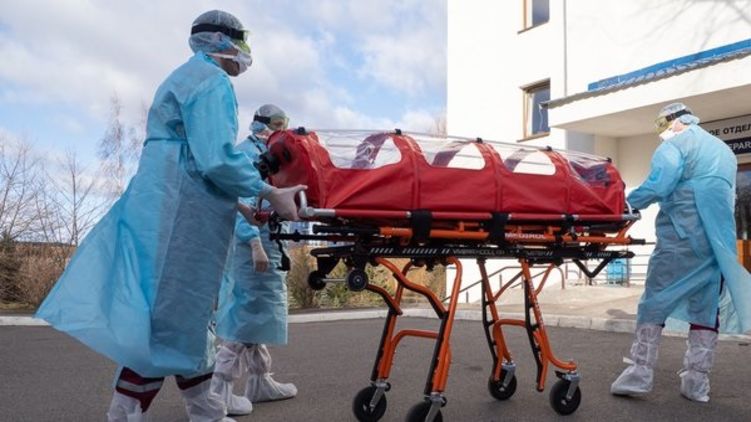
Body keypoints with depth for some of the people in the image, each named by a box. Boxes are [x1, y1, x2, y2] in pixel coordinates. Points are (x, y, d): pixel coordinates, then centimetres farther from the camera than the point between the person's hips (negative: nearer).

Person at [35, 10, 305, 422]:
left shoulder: (184, 77, 25)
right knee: (170, 315, -7)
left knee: (187, 308, 15)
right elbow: (217, 159, -21)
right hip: (182, 215, -11)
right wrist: (269, 194, -14)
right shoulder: (211, 80, -8)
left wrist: (239, 204, 26)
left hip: (167, 207, 11)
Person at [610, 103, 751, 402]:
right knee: (707, 307, 6)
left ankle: (640, 372, -5)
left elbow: (658, 185, -17)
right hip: (720, 240, 7)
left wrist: (627, 205, -8)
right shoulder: (724, 150, 25)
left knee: (656, 300, -3)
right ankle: (697, 381, 7)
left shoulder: (676, 144, 0)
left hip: (682, 237, -7)